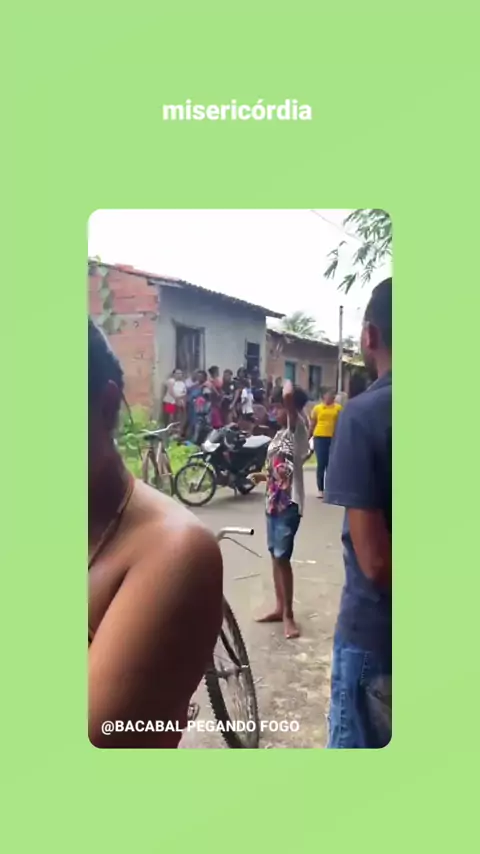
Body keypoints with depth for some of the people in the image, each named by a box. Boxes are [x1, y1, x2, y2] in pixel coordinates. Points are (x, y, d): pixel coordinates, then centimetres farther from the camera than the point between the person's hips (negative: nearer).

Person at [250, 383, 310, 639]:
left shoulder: (298, 430, -12)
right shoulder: (280, 434, 14)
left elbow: (289, 397, -28)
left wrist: (289, 388, -8)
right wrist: (263, 476, 8)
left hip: (289, 504, -9)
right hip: (273, 502, 9)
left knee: (282, 557, -6)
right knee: (275, 556, 14)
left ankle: (288, 614, 8)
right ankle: (279, 608, 26)